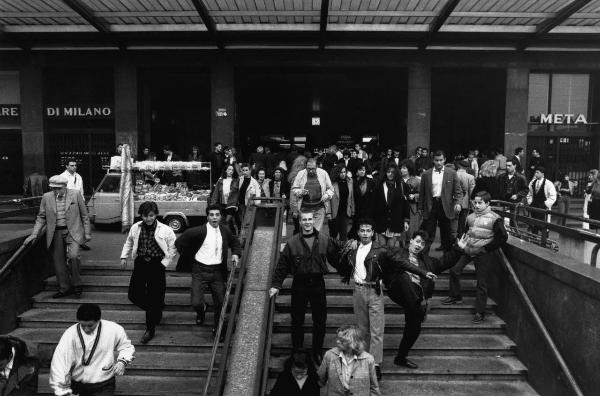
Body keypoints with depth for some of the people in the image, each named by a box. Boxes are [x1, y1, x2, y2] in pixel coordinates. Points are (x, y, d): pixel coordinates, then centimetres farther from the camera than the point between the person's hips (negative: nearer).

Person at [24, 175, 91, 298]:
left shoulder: (75, 195, -3)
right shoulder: (47, 197, 4)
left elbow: (84, 215, 2)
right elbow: (41, 217, 11)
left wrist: (87, 233, 0)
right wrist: (34, 234, 2)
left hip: (72, 232, -3)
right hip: (55, 233, 3)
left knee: (73, 256, -20)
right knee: (58, 261, 6)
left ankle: (76, 285, 0)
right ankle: (64, 288, 21)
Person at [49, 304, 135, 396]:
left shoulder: (114, 330, -8)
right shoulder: (70, 334, -10)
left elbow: (126, 346, 9)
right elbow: (59, 362, -13)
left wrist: (122, 361, -11)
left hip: (104, 385, -4)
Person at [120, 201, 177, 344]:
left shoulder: (165, 230, -9)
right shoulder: (136, 228, 1)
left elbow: (173, 248, -2)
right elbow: (129, 242, 19)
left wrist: (164, 263, -6)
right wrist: (124, 257, 10)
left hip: (156, 265, -4)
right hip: (140, 264, 4)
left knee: (154, 298, -1)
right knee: (134, 295, 4)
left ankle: (150, 330, 15)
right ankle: (156, 311, 33)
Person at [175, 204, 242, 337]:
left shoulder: (225, 231, 3)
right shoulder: (199, 231, -12)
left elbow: (235, 242, 21)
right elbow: (179, 243, -4)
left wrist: (235, 254, 2)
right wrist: (190, 259, 1)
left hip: (217, 271, 3)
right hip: (200, 271, -3)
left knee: (220, 303, 7)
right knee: (196, 303, -8)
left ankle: (217, 330, 31)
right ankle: (201, 311, 32)